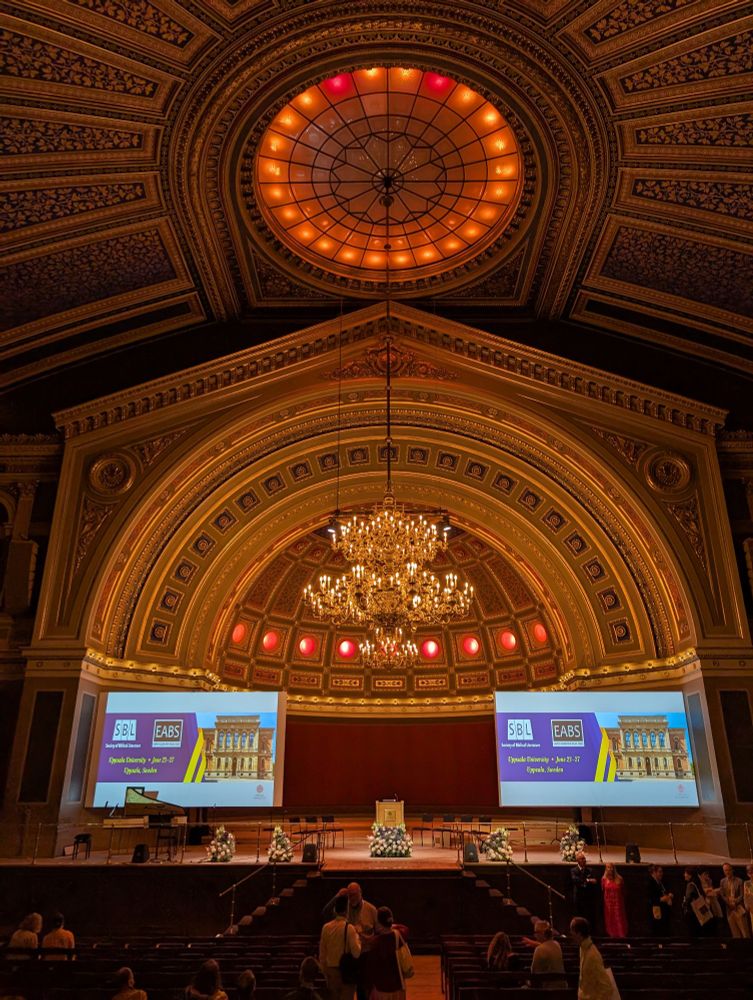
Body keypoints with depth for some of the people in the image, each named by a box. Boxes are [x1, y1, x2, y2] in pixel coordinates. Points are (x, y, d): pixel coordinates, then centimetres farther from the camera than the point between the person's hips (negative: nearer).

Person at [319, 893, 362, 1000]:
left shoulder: (326, 927, -3)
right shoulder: (349, 928, -17)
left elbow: (322, 953, 5)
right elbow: (356, 953, -19)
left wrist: (325, 971, 17)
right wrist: (357, 937, -4)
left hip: (331, 970, 4)